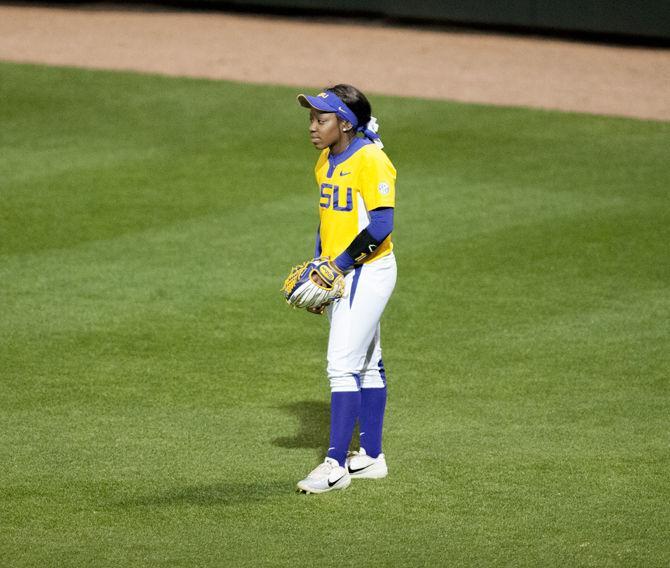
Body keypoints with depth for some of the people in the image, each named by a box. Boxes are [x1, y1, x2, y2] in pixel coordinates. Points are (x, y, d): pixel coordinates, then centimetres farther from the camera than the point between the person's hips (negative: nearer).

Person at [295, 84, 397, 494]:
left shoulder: (370, 160, -18)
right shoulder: (326, 161, 10)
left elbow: (381, 225, -22)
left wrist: (339, 265, -21)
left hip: (368, 272, -9)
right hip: (339, 275, 9)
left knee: (343, 364, -13)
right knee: (366, 364, 15)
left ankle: (336, 465, -13)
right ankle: (371, 457, 23)